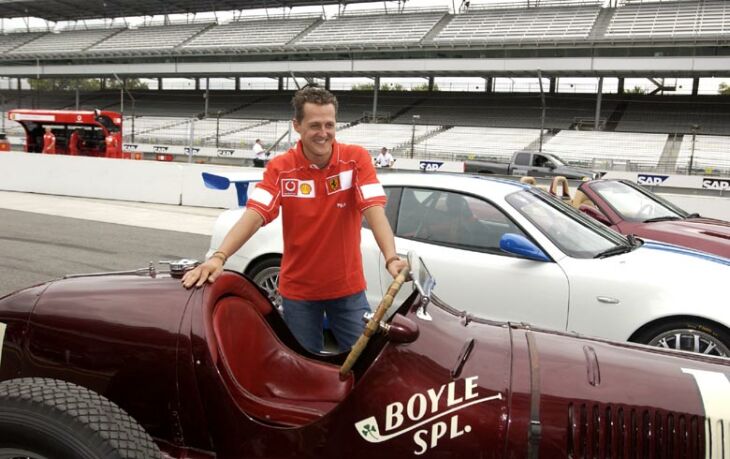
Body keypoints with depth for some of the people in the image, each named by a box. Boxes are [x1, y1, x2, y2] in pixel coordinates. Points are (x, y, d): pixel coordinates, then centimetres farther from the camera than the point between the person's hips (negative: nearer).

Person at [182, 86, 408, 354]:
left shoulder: (356, 159, -10)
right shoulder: (280, 168, -8)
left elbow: (375, 212, -19)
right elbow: (253, 215, -18)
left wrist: (391, 259, -34)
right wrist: (218, 257, -32)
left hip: (348, 288, 0)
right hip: (298, 290, 1)